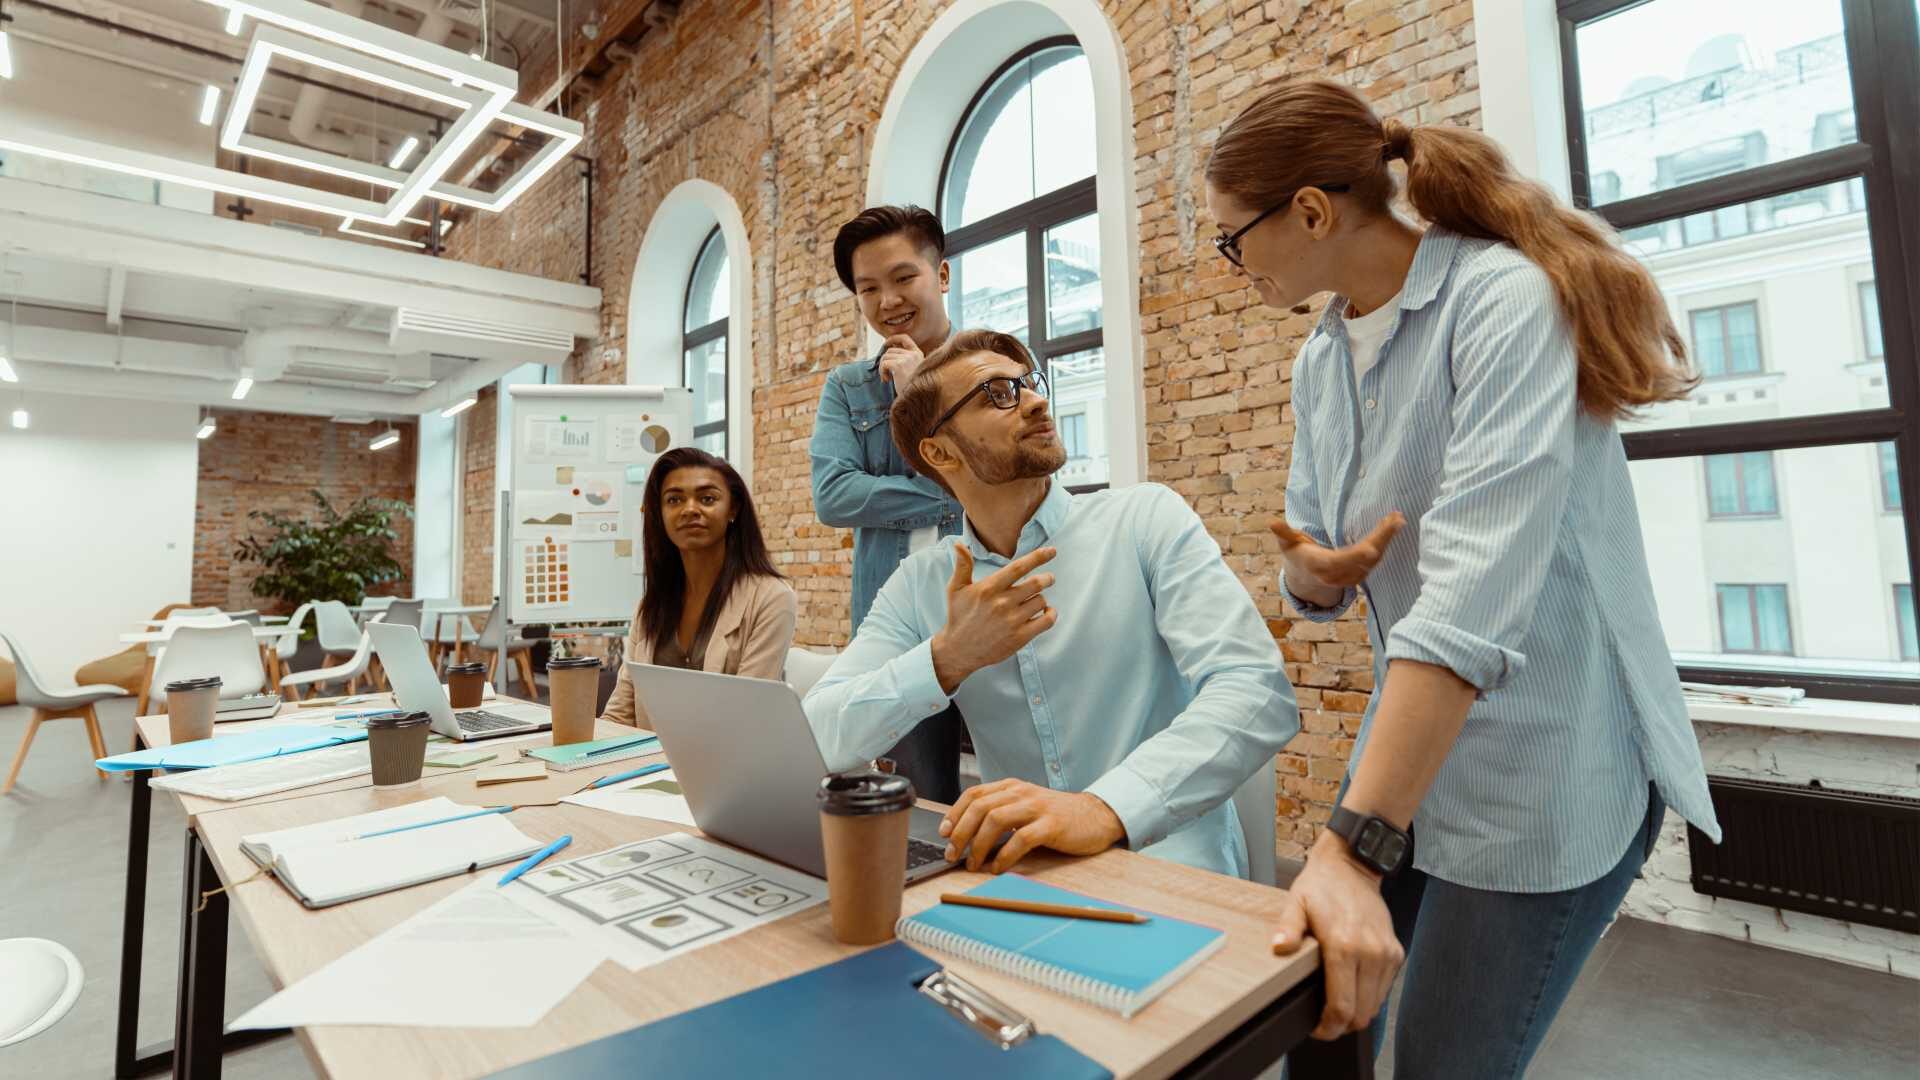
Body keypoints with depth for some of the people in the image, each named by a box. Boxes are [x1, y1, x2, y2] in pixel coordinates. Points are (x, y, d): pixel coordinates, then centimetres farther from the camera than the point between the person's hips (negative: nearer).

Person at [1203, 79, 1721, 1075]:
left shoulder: (1505, 300, -18)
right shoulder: (1320, 361, 5)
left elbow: (1476, 592, -30)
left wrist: (1355, 847, -33)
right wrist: (1312, 570, -16)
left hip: (1541, 769, -6)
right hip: (1409, 747, 7)